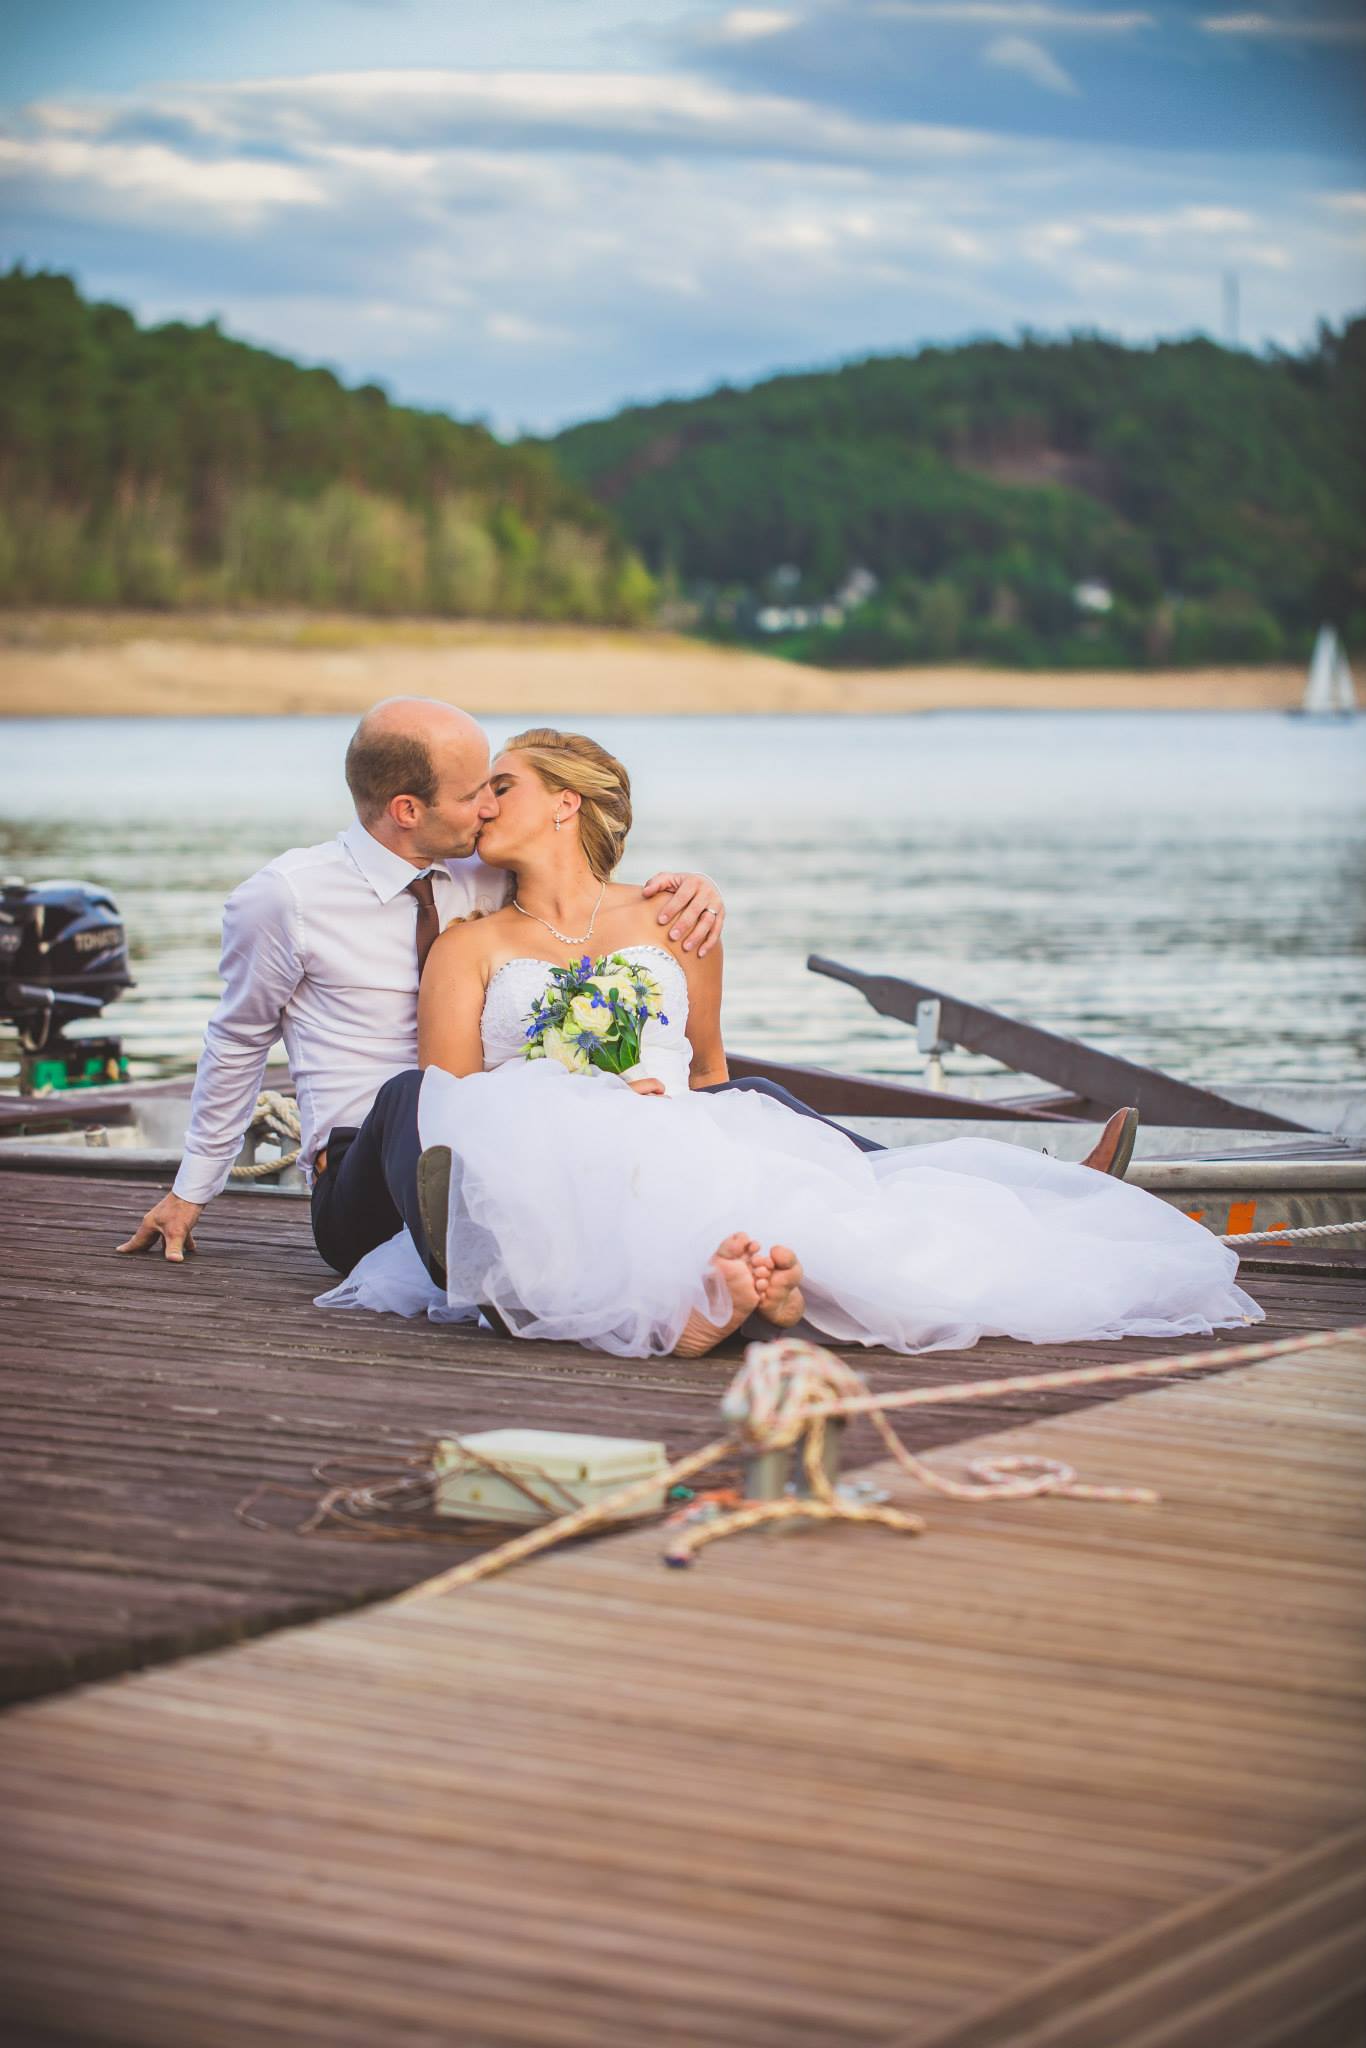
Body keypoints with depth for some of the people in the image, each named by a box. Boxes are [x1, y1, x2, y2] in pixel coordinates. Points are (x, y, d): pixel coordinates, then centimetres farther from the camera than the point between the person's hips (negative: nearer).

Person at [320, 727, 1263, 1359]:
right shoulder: (470, 949, 21)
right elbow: (446, 1109, 8)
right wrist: (585, 1108, -8)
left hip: (691, 1149, 3)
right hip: (552, 1179, -3)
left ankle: (705, 1296, -60)